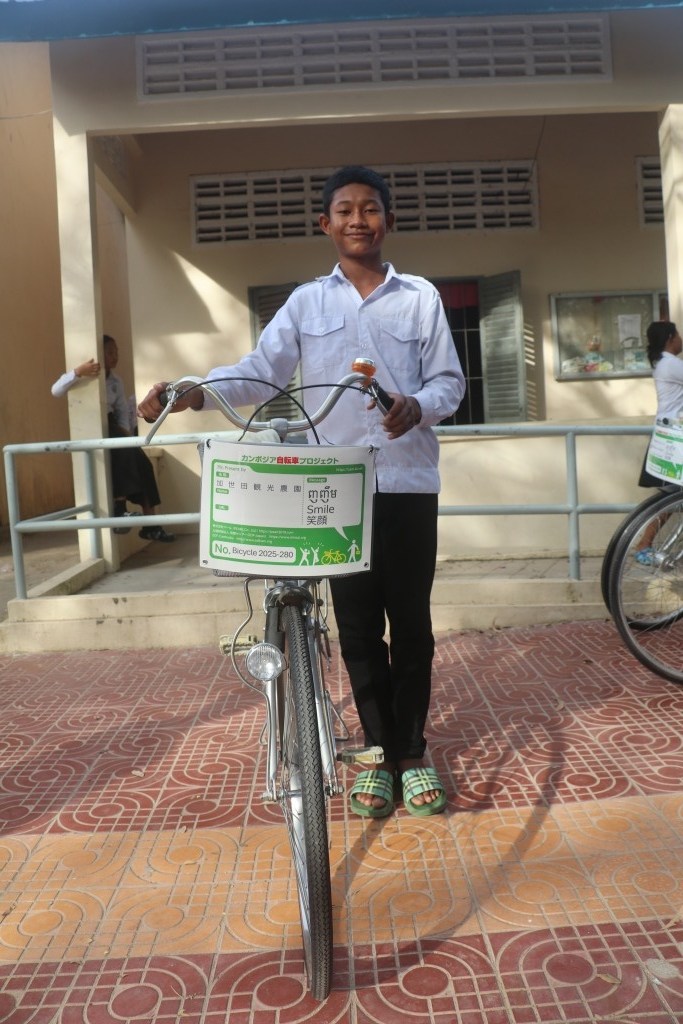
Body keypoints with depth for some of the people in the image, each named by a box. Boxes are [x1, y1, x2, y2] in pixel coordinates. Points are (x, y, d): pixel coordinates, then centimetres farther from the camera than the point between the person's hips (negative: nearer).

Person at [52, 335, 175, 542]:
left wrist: (125, 431, -10)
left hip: (111, 428, 7)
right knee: (125, 454, -32)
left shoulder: (116, 381, 13)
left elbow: (123, 411, 11)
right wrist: (77, 372, -39)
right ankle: (118, 509, -28)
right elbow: (56, 391, -23)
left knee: (142, 463, -10)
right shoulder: (85, 375, -7)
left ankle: (151, 526, -9)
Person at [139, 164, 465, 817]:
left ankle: (412, 753, 21)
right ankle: (378, 752, 22)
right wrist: (195, 390, -18)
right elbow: (260, 371, -1)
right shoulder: (306, 302, 9)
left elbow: (449, 382, 6)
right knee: (358, 626, 7)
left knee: (410, 622, 5)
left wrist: (417, 406, -16)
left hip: (408, 482, 0)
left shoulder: (420, 297, 8)